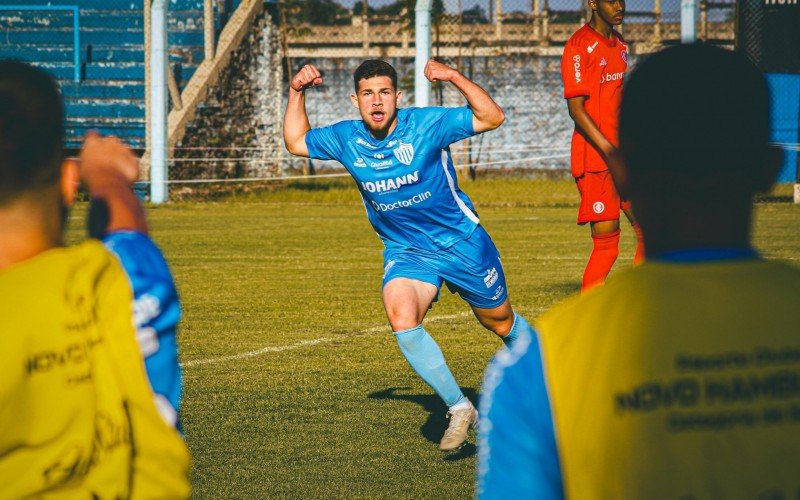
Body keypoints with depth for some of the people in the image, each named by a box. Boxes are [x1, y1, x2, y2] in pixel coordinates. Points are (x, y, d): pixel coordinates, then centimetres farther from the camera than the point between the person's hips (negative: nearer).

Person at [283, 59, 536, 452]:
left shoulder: (425, 124, -17)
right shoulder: (346, 139, -6)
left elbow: (492, 117, -18)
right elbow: (295, 142, 9)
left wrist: (455, 78, -30)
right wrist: (296, 93, -3)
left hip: (462, 242, -2)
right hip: (405, 252, 2)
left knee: (500, 322, 14)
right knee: (401, 320, -26)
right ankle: (458, 408, -12)